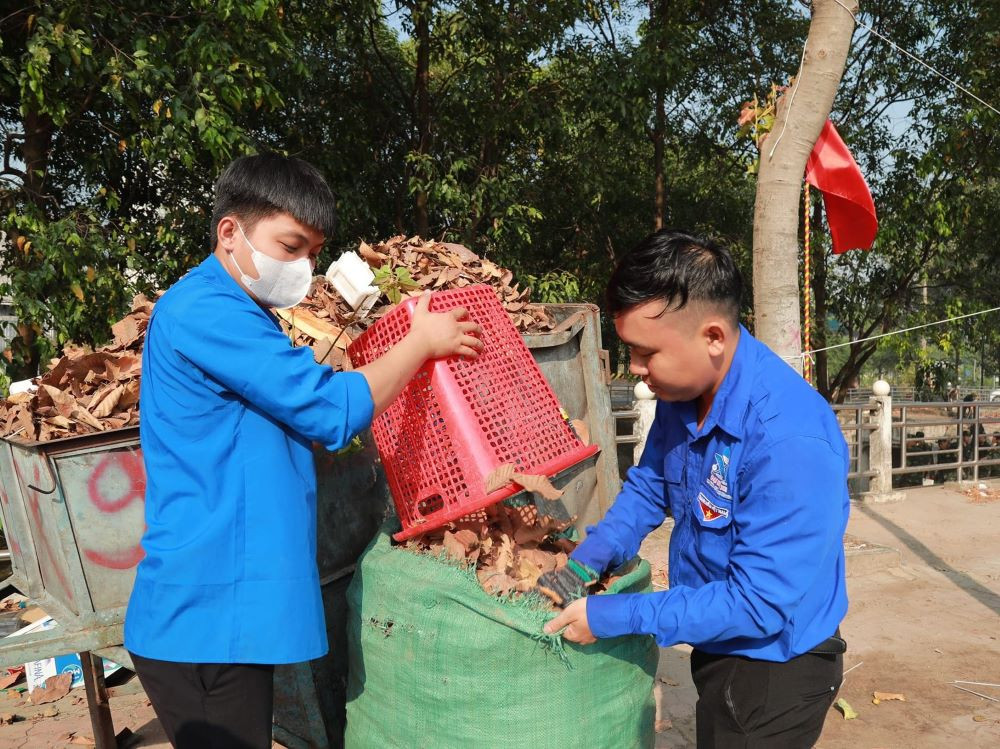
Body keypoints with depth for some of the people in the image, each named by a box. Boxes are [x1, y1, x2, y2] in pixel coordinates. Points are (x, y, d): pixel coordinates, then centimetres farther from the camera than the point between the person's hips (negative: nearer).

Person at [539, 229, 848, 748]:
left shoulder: (789, 439, -34)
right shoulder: (682, 392, -9)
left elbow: (759, 603, -30)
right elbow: (648, 486, 6)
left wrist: (610, 617, -26)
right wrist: (581, 567, -8)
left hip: (774, 671, -7)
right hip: (717, 649, 7)